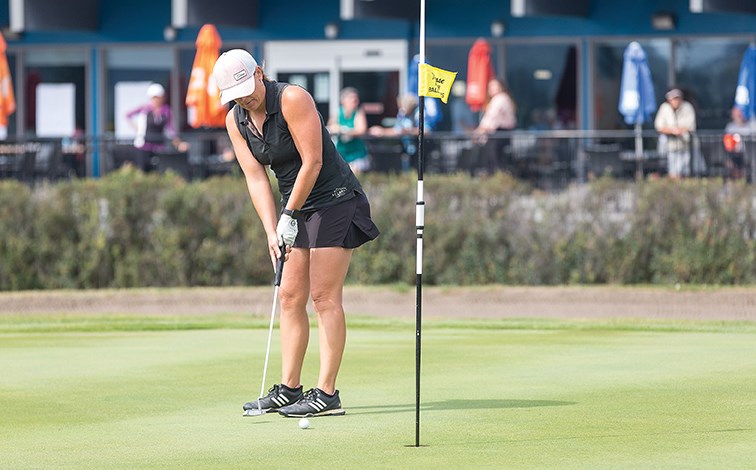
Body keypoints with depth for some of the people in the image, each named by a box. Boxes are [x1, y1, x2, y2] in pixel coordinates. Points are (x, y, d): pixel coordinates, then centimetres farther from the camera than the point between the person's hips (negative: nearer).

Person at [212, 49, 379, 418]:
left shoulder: (292, 99, -19)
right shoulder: (235, 121, 2)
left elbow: (312, 162, -19)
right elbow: (256, 178, -1)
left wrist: (289, 215, -15)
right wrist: (271, 231, -11)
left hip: (334, 199, -8)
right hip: (298, 208, 8)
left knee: (324, 296, -11)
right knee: (290, 297, 5)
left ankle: (327, 394, -12)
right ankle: (289, 389, 9)